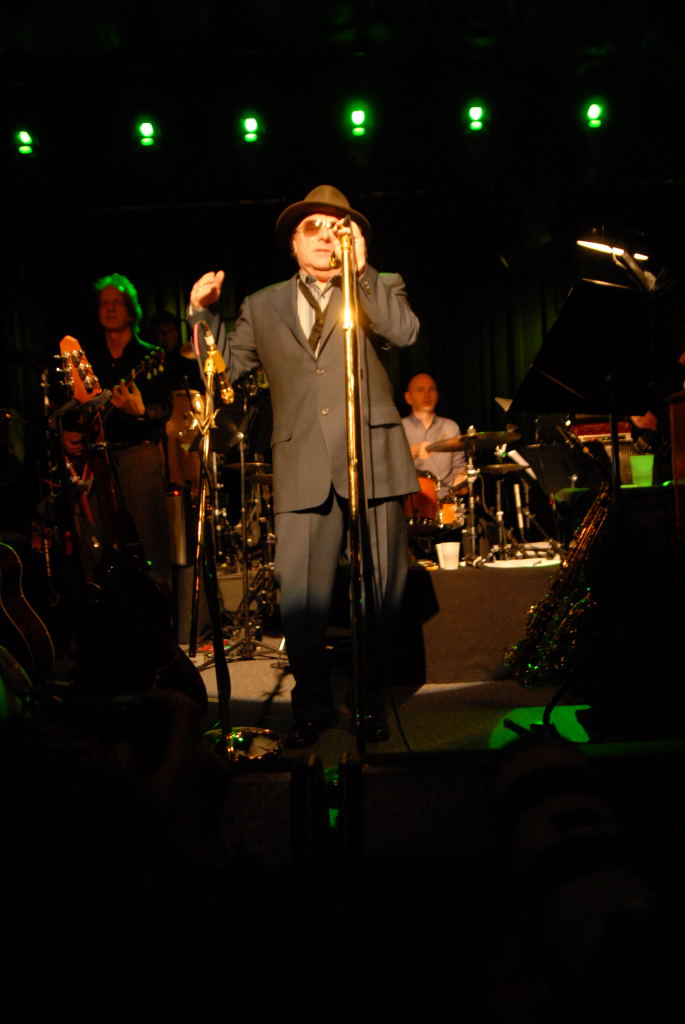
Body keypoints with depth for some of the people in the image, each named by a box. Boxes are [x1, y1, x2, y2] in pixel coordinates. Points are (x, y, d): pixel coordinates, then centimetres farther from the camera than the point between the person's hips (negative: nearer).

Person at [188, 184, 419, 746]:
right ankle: (313, 702, 15)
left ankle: (371, 699, 22)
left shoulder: (378, 290, 14)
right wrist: (203, 313, 6)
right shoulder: (263, 306, 20)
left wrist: (361, 268, -8)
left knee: (380, 592, 4)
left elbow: (405, 332, -7)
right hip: (303, 469, 1)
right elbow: (226, 366, 17)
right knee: (300, 599, -5)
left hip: (372, 459, -1)